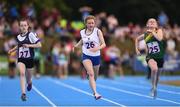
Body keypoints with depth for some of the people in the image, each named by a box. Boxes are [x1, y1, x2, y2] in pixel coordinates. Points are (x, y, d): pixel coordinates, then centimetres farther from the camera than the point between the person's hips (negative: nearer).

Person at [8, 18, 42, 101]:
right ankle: (23, 93, -25)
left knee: (28, 77, 13)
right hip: (21, 59, 2)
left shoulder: (31, 35, -10)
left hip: (29, 59, -2)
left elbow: (39, 45, -13)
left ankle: (29, 82, 53)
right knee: (22, 73, -23)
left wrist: (29, 45, -22)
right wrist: (12, 50, 15)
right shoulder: (18, 37, 5)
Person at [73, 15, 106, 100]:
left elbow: (103, 44, -13)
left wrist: (98, 48, -32)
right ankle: (95, 93, -30)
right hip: (86, 56, -1)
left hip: (96, 56, 1)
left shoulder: (98, 31, -8)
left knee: (95, 76, 18)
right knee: (91, 74, -24)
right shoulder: (82, 32, 0)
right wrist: (76, 45, 6)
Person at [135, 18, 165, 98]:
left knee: (157, 76, 14)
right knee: (154, 69, -33)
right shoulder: (145, 35, 0)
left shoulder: (159, 31, -5)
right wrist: (137, 49, 13)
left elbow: (159, 38, -29)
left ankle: (155, 89, 41)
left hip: (159, 56, 1)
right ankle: (153, 87, -15)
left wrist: (153, 32, -21)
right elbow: (137, 39, 22)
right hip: (150, 56, -1)